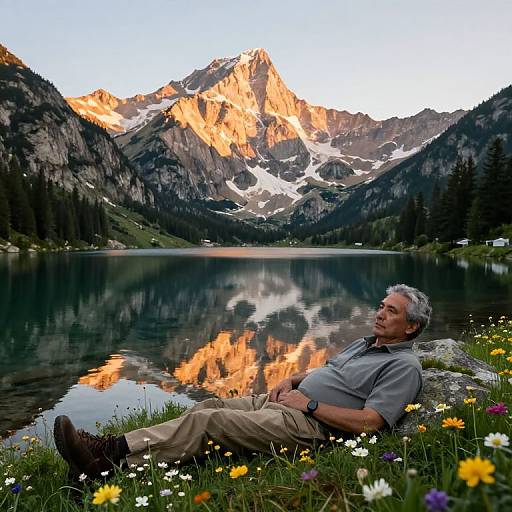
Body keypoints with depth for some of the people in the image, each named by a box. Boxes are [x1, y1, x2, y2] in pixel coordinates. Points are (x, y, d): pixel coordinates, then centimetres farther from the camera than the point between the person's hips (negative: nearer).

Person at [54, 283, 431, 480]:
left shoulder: (403, 366, -7)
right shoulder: (365, 344, 22)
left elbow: (369, 422, -18)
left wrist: (309, 403, -14)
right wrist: (292, 381, 10)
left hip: (307, 424, -9)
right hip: (281, 401, 9)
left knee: (206, 421, -20)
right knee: (210, 406, -7)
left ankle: (109, 456, -20)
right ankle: (109, 451, -10)